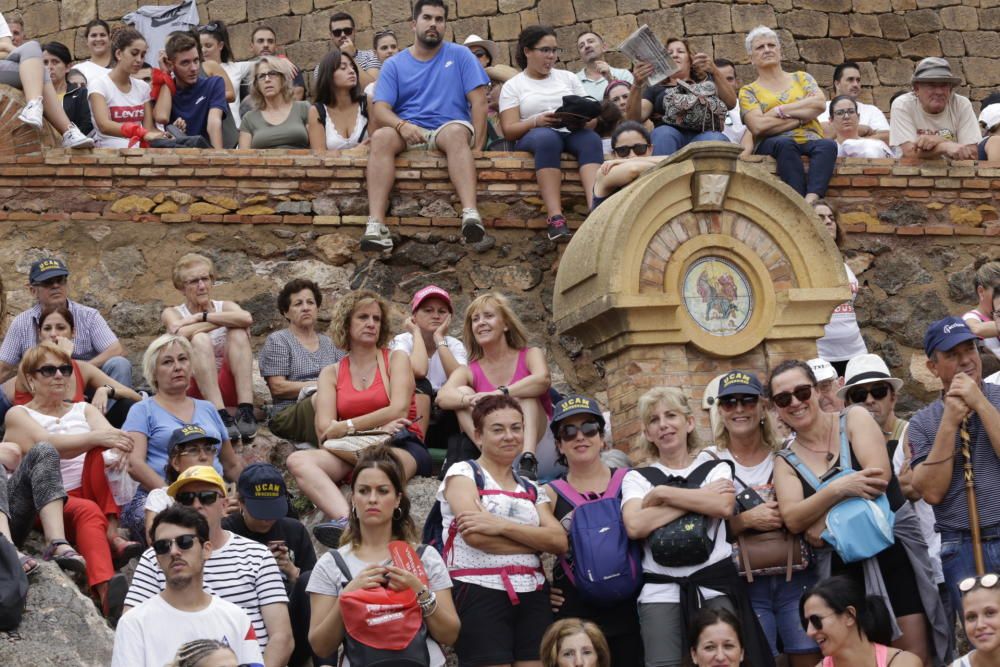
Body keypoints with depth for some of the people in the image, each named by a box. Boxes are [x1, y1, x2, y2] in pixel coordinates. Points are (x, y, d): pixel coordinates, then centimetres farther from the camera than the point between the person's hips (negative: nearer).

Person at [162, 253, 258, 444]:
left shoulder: (225, 307, 10)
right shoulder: (172, 313, 7)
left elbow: (247, 318, -16)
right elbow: (180, 333, -19)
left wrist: (202, 317, -14)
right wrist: (224, 321, -12)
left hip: (227, 388, 2)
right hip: (194, 390, -2)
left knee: (238, 332, -19)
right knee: (200, 338, -25)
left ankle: (246, 412, -33)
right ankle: (221, 416, -43)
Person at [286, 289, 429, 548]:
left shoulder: (396, 359, 12)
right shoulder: (331, 373, 17)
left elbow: (398, 410, -4)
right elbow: (324, 430, 3)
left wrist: (345, 427, -2)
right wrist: (375, 426, -9)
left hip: (400, 446, -3)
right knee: (298, 460, -27)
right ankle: (345, 520, -51)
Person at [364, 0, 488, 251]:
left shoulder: (460, 55, 9)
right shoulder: (394, 64, 11)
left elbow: (479, 101, 1)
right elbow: (380, 109, -1)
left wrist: (477, 144, -13)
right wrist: (401, 125, -24)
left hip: (449, 128, -1)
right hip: (408, 132, 1)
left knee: (457, 132, -38)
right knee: (381, 136, -33)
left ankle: (471, 213, -58)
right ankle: (375, 225, -47)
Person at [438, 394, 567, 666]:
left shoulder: (531, 489, 19)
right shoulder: (463, 472, 4)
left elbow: (560, 541, 1)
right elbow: (475, 535, -12)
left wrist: (502, 525, -12)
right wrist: (537, 541, -3)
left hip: (532, 597, 5)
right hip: (479, 595, -5)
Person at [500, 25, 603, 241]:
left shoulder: (568, 78, 23)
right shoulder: (513, 86, 14)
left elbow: (593, 118, 16)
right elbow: (509, 130, 2)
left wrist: (582, 121, -9)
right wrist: (536, 121, -17)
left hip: (573, 133, 3)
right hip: (532, 137, -3)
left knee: (591, 139, -33)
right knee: (547, 137, -40)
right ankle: (555, 217, -52)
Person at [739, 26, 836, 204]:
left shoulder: (801, 78, 23)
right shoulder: (748, 91, 14)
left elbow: (820, 103, 2)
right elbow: (758, 126, -6)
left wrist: (780, 111, -3)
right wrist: (801, 118, -4)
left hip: (810, 141, 2)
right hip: (771, 145, -2)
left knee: (828, 144, -34)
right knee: (785, 143, -38)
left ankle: (810, 202, -57)